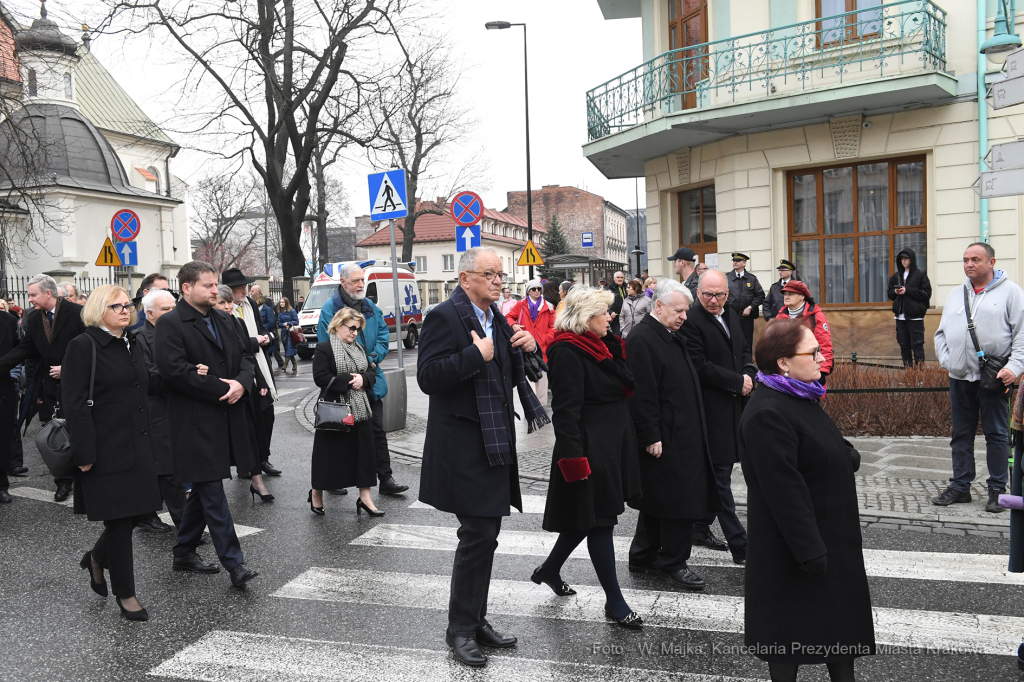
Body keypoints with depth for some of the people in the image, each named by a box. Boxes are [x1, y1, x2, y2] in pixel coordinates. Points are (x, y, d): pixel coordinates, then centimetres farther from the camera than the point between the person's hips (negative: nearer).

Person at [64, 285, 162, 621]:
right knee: (119, 519, 2)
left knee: (135, 511, 10)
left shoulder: (132, 344, 14)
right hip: (108, 450, -7)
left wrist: (151, 440, 16)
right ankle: (125, 593, 17)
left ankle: (98, 557, 39)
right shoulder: (83, 347, -10)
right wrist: (84, 453, -18)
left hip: (138, 445, 7)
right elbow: (74, 404, -14)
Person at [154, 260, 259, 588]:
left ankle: (184, 552, 32)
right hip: (195, 422, -8)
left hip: (226, 419, 8)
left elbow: (245, 356, 15)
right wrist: (220, 389, -18)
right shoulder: (170, 324, -9)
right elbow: (175, 370, -19)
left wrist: (241, 382, -6)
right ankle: (233, 562, -1)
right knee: (212, 491, -4)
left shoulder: (223, 320, 14)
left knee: (204, 488, 17)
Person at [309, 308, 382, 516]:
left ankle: (365, 497, 10)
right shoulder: (324, 349, -6)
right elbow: (320, 377, -16)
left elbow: (372, 373, 13)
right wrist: (348, 381, -18)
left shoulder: (359, 349, 15)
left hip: (360, 410, 6)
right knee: (329, 452, 2)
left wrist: (363, 379, -10)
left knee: (364, 450, 4)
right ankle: (316, 493, 21)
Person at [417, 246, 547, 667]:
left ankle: (476, 621, 28)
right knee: (479, 535, -6)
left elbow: (512, 376, 20)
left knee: (485, 534, 15)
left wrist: (528, 348, 1)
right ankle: (460, 628, 11)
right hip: (465, 446, -9)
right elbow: (427, 377, -22)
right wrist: (477, 355, -25)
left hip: (495, 442, 9)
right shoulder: (445, 316, -12)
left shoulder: (496, 319, 14)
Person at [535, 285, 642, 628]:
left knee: (590, 517, 19)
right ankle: (614, 601, 14)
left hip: (610, 445, 10)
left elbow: (626, 385, 11)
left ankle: (549, 570, 38)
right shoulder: (568, 351, -17)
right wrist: (574, 458, -24)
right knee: (598, 520, 1)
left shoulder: (598, 345, 12)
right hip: (589, 448, -10)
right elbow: (566, 410, -22)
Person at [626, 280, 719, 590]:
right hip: (664, 438, -10)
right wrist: (651, 437, -21)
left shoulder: (672, 336, 14)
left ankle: (643, 556, 28)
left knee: (657, 500, 16)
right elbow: (642, 394, -21)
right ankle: (673, 562, 13)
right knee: (679, 499, -2)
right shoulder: (641, 339, -17)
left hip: (684, 434, 10)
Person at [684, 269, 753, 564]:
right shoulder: (692, 321, -14)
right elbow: (700, 366, -19)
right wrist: (738, 382, -14)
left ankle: (701, 527, 29)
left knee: (719, 470, 15)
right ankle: (739, 545, 2)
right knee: (721, 474, -2)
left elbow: (744, 350, 21)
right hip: (712, 407, -8)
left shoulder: (732, 316, 12)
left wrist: (748, 376, 1)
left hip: (734, 405, 8)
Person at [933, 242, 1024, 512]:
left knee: (996, 434, 3)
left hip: (993, 378, -5)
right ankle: (960, 486, 19)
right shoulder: (956, 295, 15)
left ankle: (997, 489, 13)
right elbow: (942, 333, 18)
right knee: (961, 434, 10)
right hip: (960, 378, 5)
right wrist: (946, 360, 3)